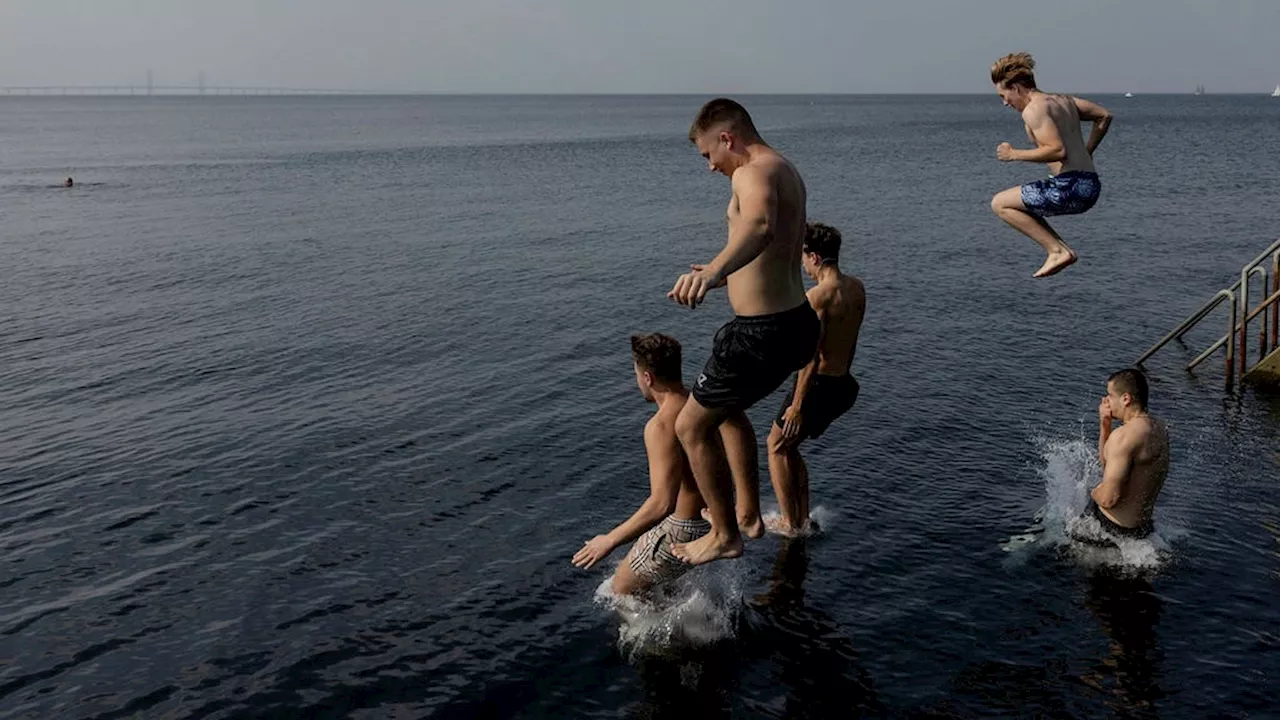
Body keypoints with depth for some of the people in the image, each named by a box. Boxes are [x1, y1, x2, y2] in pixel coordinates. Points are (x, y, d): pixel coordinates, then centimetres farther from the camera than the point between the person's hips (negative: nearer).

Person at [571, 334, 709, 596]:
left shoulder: (661, 426, -26)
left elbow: (662, 504, -31)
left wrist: (610, 540, -23)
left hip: (682, 530, -9)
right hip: (714, 521, 9)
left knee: (621, 591, 13)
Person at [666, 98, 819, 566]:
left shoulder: (754, 173, -18)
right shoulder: (784, 171, 16)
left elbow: (760, 226, -43)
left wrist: (714, 269, -60)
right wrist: (720, 275, 42)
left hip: (763, 333, -10)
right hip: (794, 321, 11)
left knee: (691, 426, 4)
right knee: (725, 408, 30)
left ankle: (725, 535, 14)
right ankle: (747, 514, 38)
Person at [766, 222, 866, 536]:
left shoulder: (818, 296, -21)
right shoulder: (857, 288, 5)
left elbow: (812, 357, -22)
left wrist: (796, 405, -18)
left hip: (818, 385, -8)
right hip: (843, 384, 8)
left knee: (777, 445, 10)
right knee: (788, 446, 22)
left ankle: (789, 523, 8)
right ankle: (802, 519, 25)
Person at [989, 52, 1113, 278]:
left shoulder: (1033, 109, -10)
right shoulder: (1062, 100, 18)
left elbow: (1058, 150, -21)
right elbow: (1104, 116, 23)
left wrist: (1014, 154, -10)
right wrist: (1086, 153, 26)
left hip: (1069, 187, -10)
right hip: (1091, 186, 10)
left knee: (1000, 204, 2)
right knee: (1020, 204, 27)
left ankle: (1057, 250, -4)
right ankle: (1062, 249, 13)